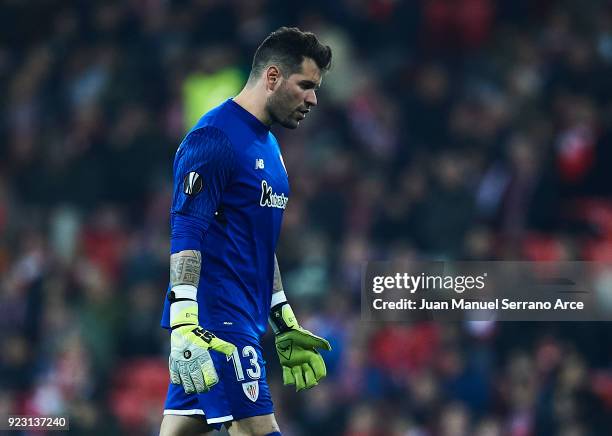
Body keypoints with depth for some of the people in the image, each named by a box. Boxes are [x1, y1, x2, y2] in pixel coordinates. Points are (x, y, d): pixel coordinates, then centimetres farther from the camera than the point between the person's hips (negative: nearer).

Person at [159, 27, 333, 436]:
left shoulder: (267, 144, 19)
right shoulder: (214, 138, -12)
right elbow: (186, 236, -20)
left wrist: (284, 323, 27)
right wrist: (185, 326, -28)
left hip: (243, 317, 9)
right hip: (215, 318, -9)